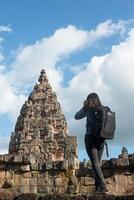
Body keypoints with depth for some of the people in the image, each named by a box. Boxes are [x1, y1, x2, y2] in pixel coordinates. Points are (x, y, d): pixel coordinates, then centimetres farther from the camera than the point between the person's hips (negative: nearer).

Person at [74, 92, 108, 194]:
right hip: (101, 139, 5)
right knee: (98, 163, 10)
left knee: (95, 163, -9)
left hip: (91, 137, -5)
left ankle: (103, 187, -18)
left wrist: (84, 106, 14)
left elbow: (77, 116, 5)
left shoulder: (90, 109, -4)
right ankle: (98, 187, 7)